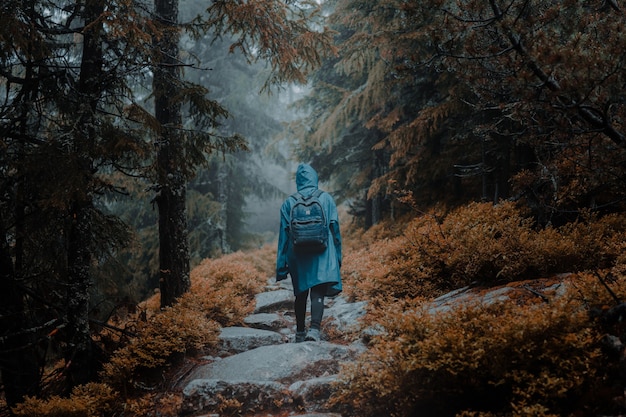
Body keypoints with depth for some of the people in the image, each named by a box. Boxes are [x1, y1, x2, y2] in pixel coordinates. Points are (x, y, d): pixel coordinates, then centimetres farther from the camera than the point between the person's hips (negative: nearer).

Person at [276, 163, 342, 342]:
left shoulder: (288, 203, 3)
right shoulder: (326, 199, 2)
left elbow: (284, 234, 2)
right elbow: (335, 227, 4)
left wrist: (282, 265, 6)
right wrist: (337, 256, 12)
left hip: (297, 255, 2)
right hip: (322, 254, -2)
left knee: (301, 294, 15)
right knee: (318, 293, -8)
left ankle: (300, 332, 24)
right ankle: (315, 329, -26)